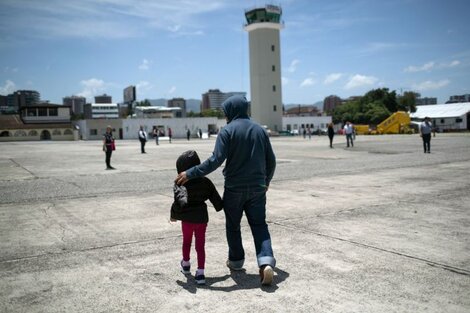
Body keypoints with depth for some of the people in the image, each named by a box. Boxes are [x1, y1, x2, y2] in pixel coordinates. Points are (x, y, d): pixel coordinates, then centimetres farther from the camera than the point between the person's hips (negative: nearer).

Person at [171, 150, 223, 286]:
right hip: (202, 218, 2)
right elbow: (216, 199, 5)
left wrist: (174, 215, -15)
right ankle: (200, 273, 3)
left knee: (186, 241, 21)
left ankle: (186, 264, 43)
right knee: (200, 245, 10)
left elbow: (180, 201, -28)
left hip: (187, 219, -2)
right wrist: (221, 206, 25)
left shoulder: (180, 184, -15)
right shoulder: (206, 182, -2)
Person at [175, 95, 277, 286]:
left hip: (234, 188, -3)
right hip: (257, 188, 4)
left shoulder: (227, 131, -9)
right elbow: (271, 160, 11)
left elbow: (216, 160, -20)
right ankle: (266, 262, -9)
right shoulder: (260, 130, 8)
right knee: (259, 224, 9)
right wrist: (266, 180, 26)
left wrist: (190, 174, -17)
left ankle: (236, 261, 28)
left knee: (233, 225, 15)